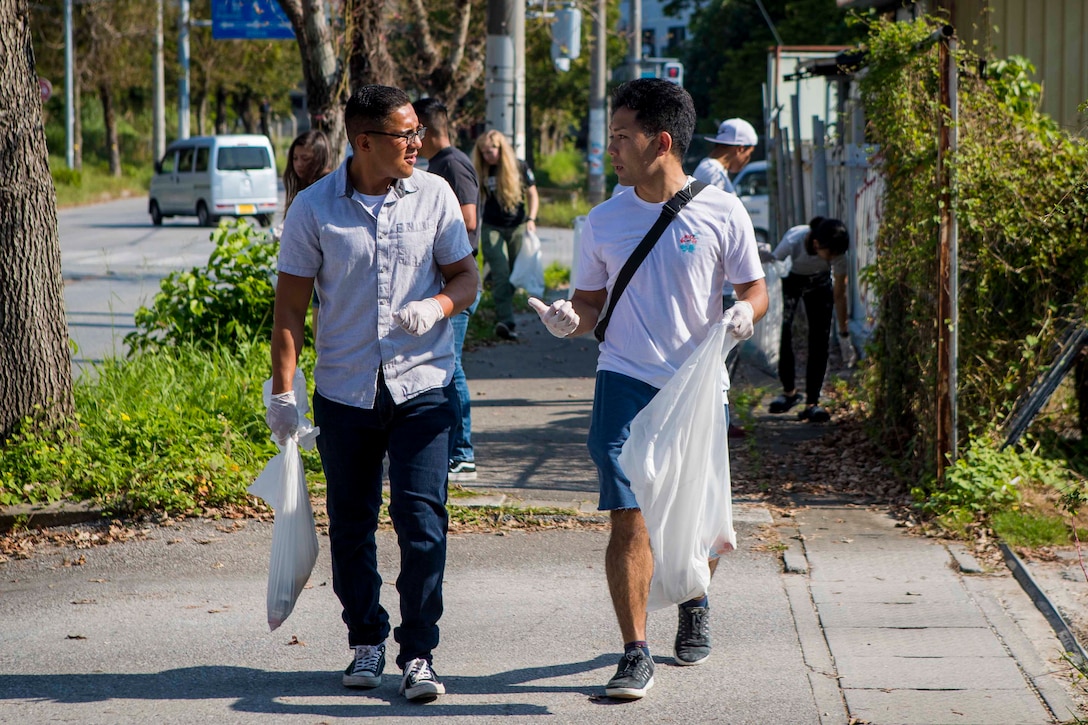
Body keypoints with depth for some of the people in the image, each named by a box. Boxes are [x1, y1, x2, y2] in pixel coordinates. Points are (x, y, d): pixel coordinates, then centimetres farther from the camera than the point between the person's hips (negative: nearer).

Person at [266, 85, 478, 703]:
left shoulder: (434, 195, 2)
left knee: (422, 522, -9)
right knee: (351, 525, 8)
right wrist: (283, 391, -3)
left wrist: (438, 305, -16)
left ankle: (420, 653, 0)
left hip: (422, 387, 0)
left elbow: (466, 276, 7)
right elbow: (290, 304, 2)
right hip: (345, 391, 0)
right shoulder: (314, 208, -2)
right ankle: (366, 641, 26)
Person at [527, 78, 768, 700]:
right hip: (625, 383, 1)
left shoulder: (721, 213, -2)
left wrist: (745, 313, -17)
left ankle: (695, 604, 43)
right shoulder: (604, 221, 5)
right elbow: (593, 302, 11)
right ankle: (636, 655, -5)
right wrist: (571, 320, -11)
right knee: (629, 520, -10)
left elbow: (755, 287, 5)